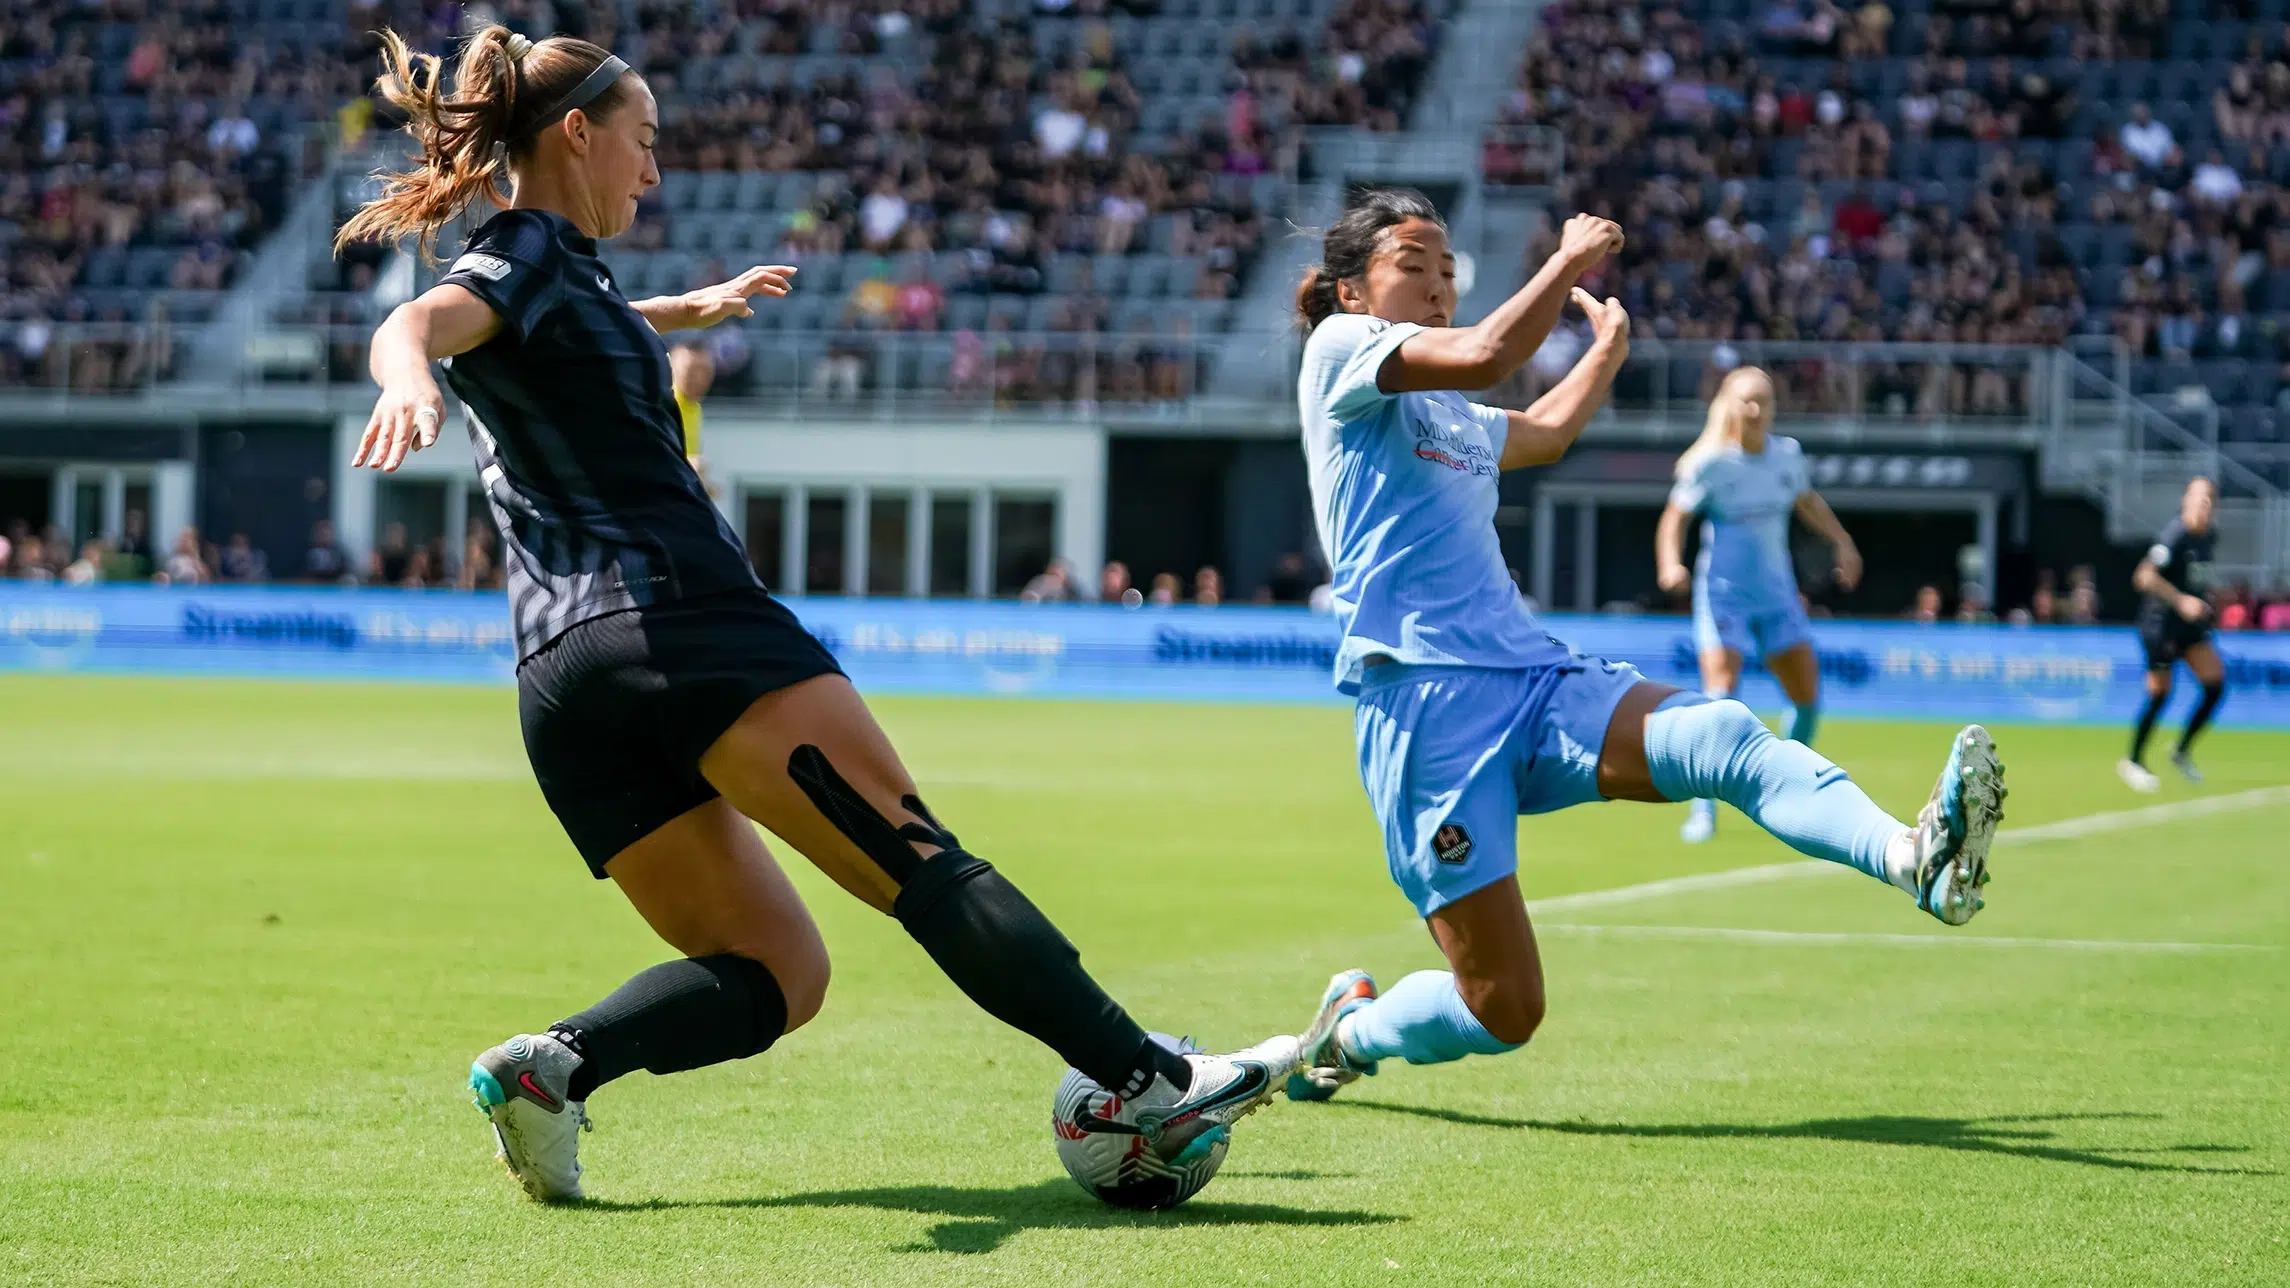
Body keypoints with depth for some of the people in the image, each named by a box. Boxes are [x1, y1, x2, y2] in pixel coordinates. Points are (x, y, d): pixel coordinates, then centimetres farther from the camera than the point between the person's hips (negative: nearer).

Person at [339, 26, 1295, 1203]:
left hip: (560, 684, 9)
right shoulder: (527, 255, 0)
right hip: (680, 622, -9)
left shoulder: (531, 270, 26)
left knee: (775, 978, 6)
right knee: (923, 862, -13)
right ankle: (1151, 1086, -20)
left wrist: (684, 309, 68)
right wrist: (410, 382, -45)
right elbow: (413, 327, -22)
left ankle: (553, 1064, -17)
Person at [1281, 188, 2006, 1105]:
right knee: (1503, 1012, -9)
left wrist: (1608, 345, 53)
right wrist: (1570, 260, -4)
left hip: (1535, 681, 7)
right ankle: (1349, 1027, 23)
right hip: (1425, 706, -7)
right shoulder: (1339, 348, 1)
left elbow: (1546, 431, 50)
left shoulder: (1451, 415, 26)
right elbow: (1484, 356, -16)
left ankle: (1913, 857, -50)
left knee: (1726, 736, -26)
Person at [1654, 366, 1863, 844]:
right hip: (1723, 593, -5)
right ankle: (1703, 809, -12)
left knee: (1807, 695, 3)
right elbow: (1675, 517, -8)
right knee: (1721, 692, -18)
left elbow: (1808, 502, 21)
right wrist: (1670, 563, -25)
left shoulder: (1787, 454, 2)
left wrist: (1842, 541, 12)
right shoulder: (1710, 463, -11)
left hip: (1777, 593, 5)